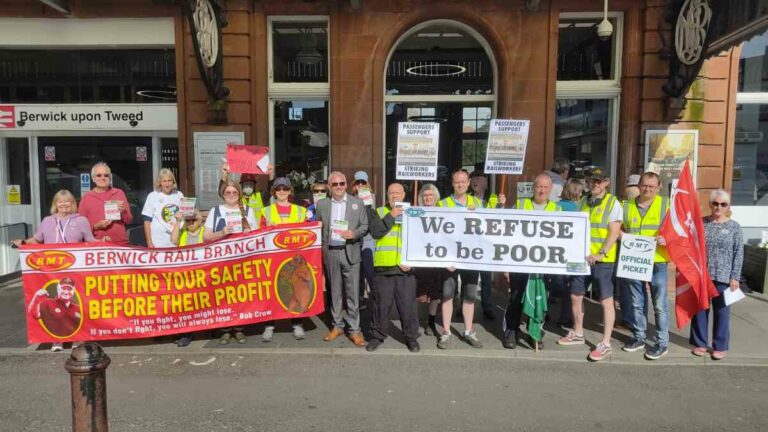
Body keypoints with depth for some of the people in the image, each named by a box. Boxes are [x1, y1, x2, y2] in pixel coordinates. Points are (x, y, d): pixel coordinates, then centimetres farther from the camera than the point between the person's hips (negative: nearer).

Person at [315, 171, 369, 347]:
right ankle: (337, 326, 24)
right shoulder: (321, 204, 6)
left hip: (350, 253, -2)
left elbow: (365, 226, 3)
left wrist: (355, 233, -16)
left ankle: (354, 330, 10)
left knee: (353, 292, 1)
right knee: (335, 292, 12)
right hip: (330, 253, 2)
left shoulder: (358, 203, 2)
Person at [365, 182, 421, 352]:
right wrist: (391, 216, -15)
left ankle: (411, 336, 18)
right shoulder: (379, 212, 9)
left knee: (408, 303, 4)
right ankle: (377, 335, 20)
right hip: (384, 266, 0)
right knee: (381, 303, 6)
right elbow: (375, 232, -9)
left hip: (406, 267, 0)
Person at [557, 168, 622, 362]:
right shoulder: (583, 202, 10)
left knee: (606, 301, 0)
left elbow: (614, 233, -12)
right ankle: (578, 334, 30)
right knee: (575, 296, 13)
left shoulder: (613, 203, -5)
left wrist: (600, 254, -21)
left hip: (602, 260, -6)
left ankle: (606, 343, 9)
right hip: (582, 257, 6)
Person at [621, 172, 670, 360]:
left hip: (657, 261, -3)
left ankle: (662, 342, 14)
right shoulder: (627, 205, 9)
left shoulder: (665, 204, 1)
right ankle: (639, 337, 26)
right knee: (636, 303, 12)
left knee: (660, 304, 2)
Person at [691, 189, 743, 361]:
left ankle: (720, 346, 20)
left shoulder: (734, 227, 1)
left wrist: (735, 277, -5)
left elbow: (739, 254, 0)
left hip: (723, 276, -1)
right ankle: (700, 343, 21)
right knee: (700, 309, 8)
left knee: (721, 311, 7)